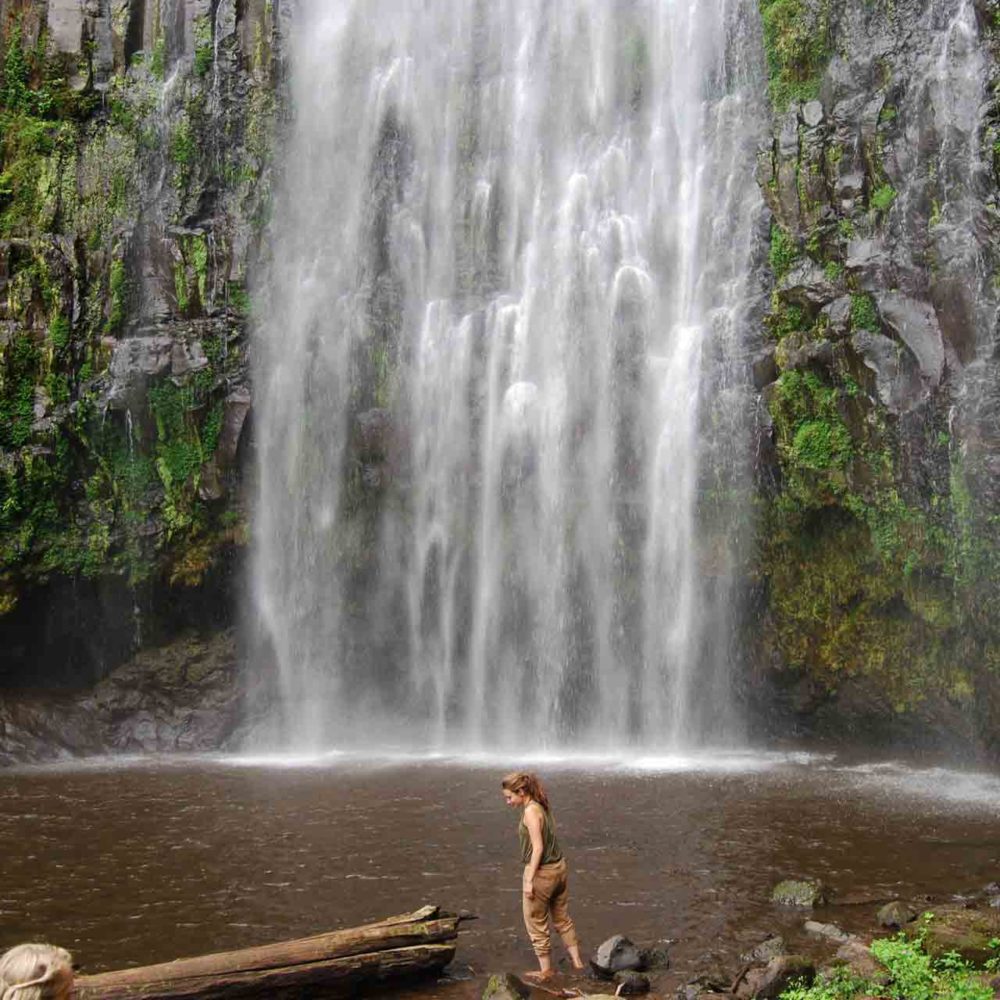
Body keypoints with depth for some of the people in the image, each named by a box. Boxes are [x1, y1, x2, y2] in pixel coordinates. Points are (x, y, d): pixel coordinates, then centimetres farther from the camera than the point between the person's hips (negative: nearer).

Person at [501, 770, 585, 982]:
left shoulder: (531, 811, -19)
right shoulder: (542, 807, 6)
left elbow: (537, 847, -21)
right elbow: (546, 841, 10)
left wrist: (529, 881, -18)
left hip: (541, 871, -9)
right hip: (558, 868, 9)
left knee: (536, 924, 9)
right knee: (562, 919, 23)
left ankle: (545, 970, 19)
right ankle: (576, 960, 32)